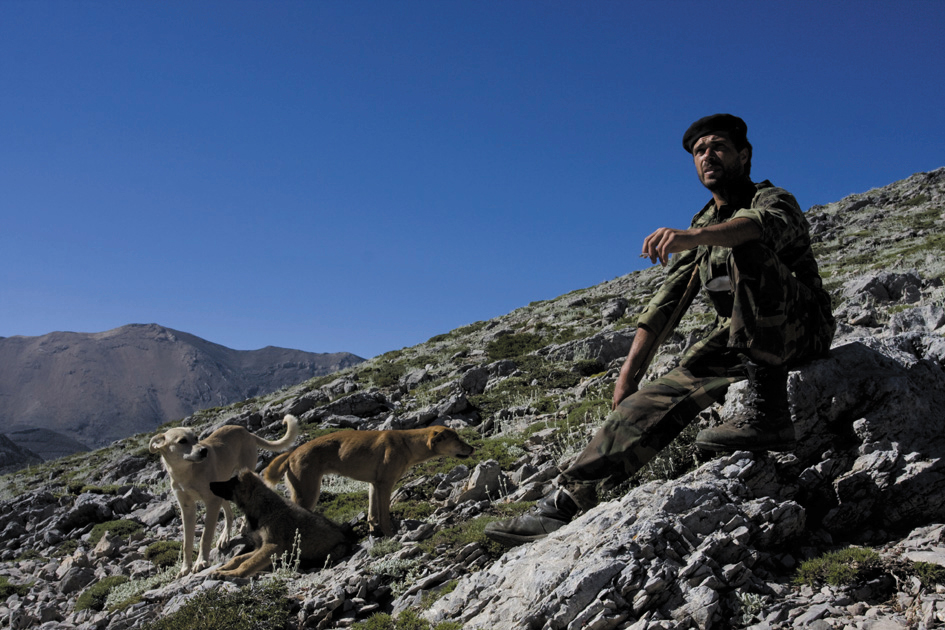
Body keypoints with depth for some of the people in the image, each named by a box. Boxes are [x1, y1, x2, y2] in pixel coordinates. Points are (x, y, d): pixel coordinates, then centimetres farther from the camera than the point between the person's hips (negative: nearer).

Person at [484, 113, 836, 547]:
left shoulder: (773, 199, -1)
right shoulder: (702, 229, 19)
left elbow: (766, 223, -29)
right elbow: (665, 304, 11)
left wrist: (691, 235, -48)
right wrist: (629, 374, 0)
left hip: (798, 328, -5)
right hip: (736, 340, 6)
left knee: (744, 250, -31)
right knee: (665, 392, -18)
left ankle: (767, 411, -37)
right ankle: (569, 498, -25)